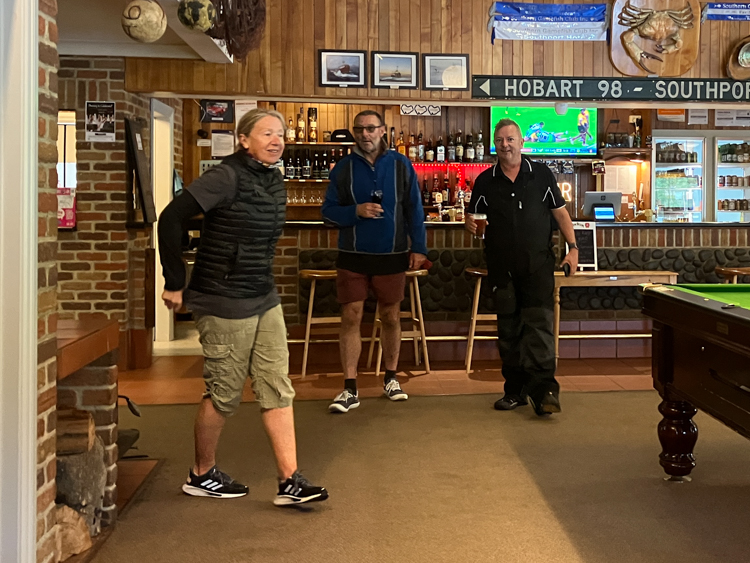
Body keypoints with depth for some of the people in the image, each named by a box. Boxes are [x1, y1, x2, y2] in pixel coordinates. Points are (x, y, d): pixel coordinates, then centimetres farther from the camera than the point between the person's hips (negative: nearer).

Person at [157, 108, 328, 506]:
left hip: (265, 300, 8)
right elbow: (171, 219, -21)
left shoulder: (275, 182, 9)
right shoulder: (227, 177, -16)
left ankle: (289, 480, 11)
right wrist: (175, 283, -17)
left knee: (277, 390, 5)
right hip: (225, 304, -8)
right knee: (224, 395, 4)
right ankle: (201, 476, 25)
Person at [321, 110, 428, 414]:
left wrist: (418, 247, -4)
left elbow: (414, 209, 2)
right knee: (350, 318, -2)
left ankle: (391, 379, 26)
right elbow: (328, 210, 2)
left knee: (391, 318, 10)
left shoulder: (401, 165, 0)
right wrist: (356, 211, -16)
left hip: (392, 255, 0)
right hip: (352, 256, 0)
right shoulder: (344, 167, 2)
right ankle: (350, 389, 4)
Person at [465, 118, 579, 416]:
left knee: (539, 325, -10)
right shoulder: (485, 181, 8)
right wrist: (471, 224, -10)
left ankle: (543, 389, -10)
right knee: (508, 330, 7)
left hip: (538, 265, -2)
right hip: (502, 267, 2)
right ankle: (515, 390, 15)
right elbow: (474, 217, 14)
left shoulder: (541, 174, 5)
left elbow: (560, 212, 8)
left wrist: (573, 247, -1)